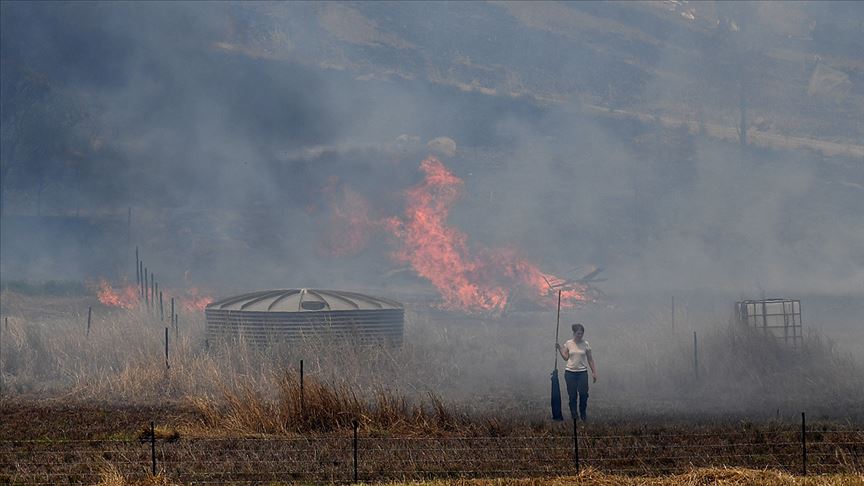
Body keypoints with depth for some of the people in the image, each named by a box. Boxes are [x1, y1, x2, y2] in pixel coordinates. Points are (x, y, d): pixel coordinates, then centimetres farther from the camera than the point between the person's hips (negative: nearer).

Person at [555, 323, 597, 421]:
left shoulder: (585, 344, 1)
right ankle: (573, 416, 12)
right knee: (572, 395, 2)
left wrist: (594, 372, 4)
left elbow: (590, 359, 6)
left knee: (584, 394, -7)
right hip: (570, 372, 1)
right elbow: (566, 357, 8)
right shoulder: (568, 344, 2)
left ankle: (583, 415, 10)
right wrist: (559, 349, -3)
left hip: (582, 372, -1)